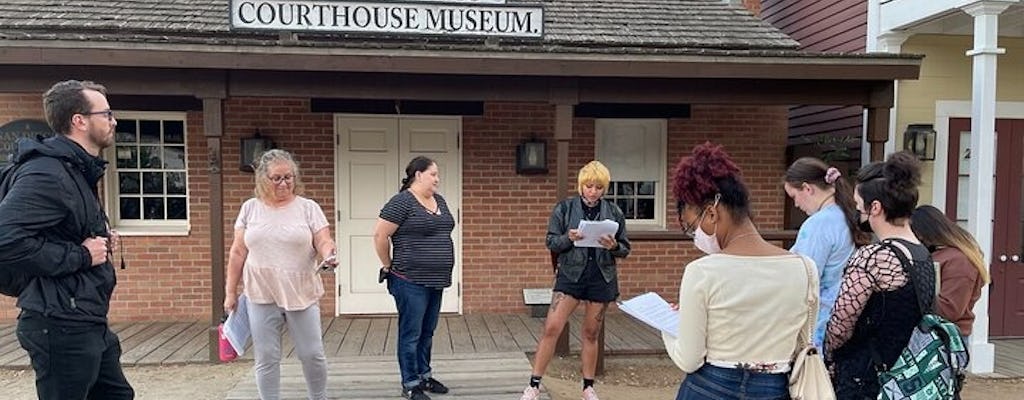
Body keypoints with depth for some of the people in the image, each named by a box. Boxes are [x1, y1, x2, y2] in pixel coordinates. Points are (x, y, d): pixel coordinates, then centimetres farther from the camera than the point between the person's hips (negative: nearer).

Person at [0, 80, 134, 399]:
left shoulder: (78, 172, 15)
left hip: (89, 322, 10)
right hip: (62, 327, -10)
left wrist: (100, 243, 6)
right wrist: (80, 256, -21)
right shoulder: (46, 173, -18)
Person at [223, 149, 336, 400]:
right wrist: (230, 292, 7)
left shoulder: (308, 207, -1)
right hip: (261, 296, 1)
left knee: (312, 355, 5)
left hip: (301, 294, -1)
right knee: (266, 358, 7)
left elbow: (323, 243, -6)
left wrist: (329, 253, -29)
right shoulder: (250, 208, 5)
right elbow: (238, 253, 8)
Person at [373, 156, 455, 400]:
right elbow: (379, 235, -14)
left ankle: (425, 376, 31)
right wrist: (388, 266, -6)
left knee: (427, 333, 18)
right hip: (411, 281, -8)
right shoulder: (402, 201, -14)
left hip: (436, 280, 8)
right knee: (411, 334, 3)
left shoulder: (439, 201, 11)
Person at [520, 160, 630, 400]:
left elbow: (625, 249, 5)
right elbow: (551, 243, -2)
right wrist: (568, 238, -22)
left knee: (591, 333, 11)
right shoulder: (564, 208, -2)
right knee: (551, 328, -7)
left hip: (601, 279, 2)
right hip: (570, 275, -1)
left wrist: (614, 246, -17)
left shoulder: (613, 212, 2)